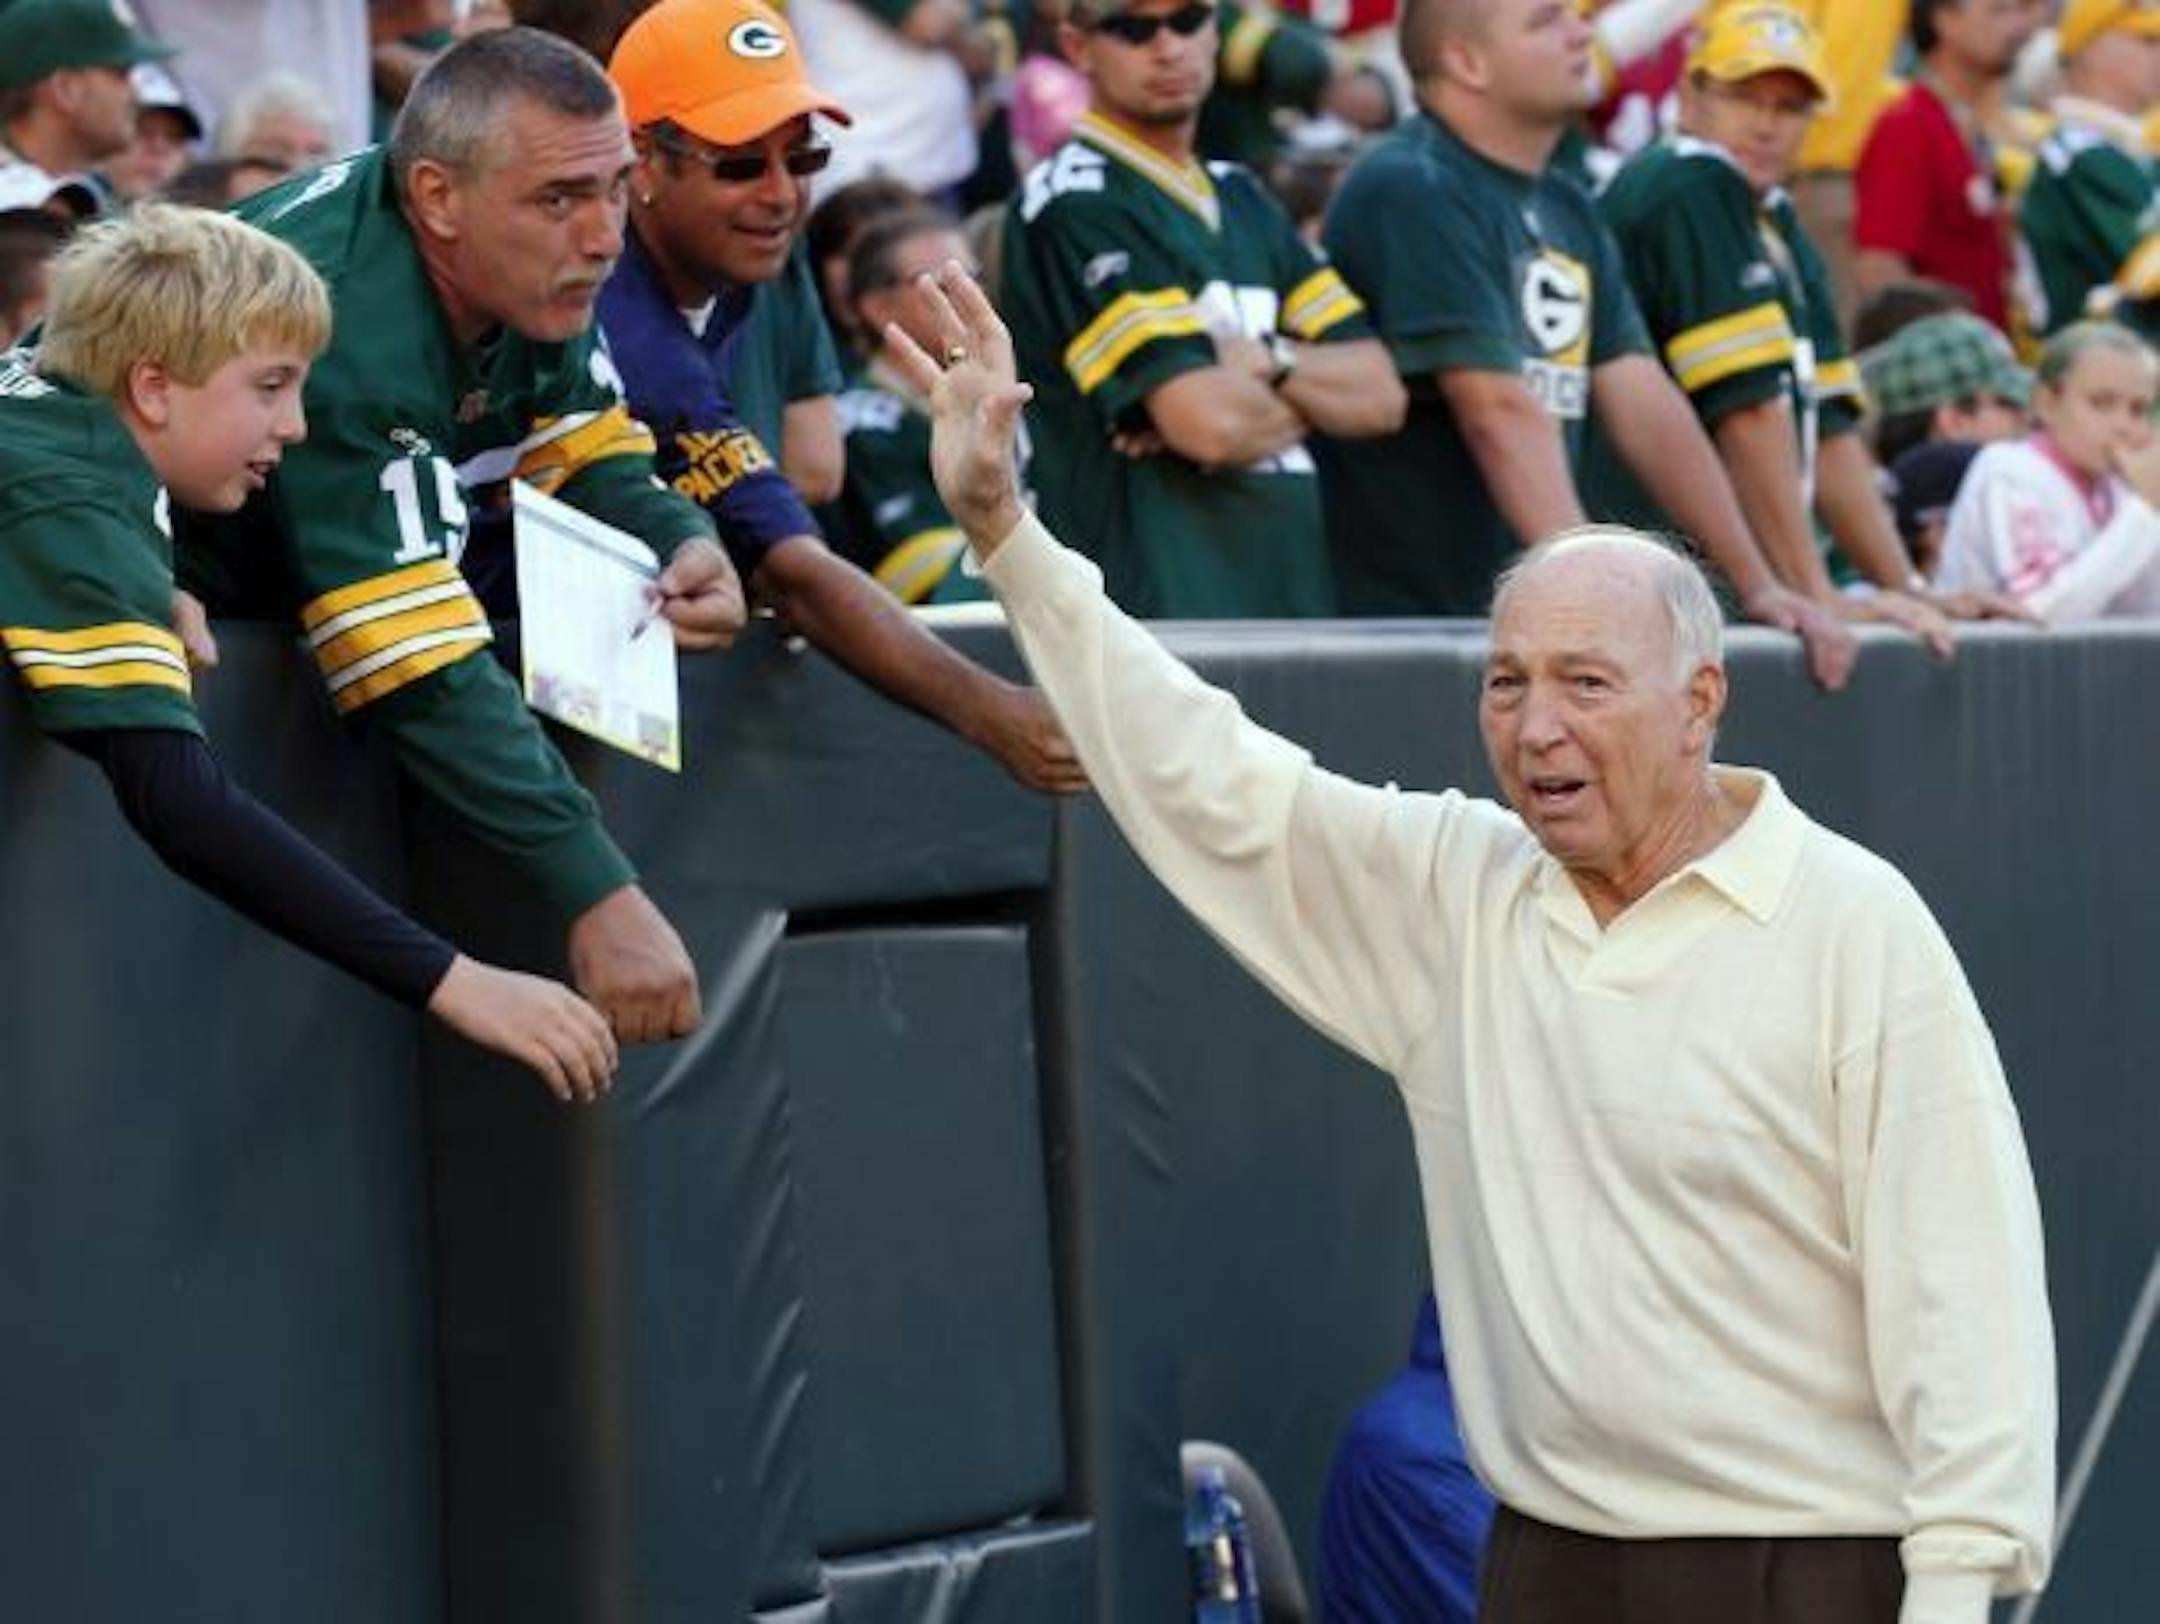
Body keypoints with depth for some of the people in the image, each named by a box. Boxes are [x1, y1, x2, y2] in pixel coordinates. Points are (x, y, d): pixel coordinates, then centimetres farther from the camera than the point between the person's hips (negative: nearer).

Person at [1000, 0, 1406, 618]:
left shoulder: (1241, 197, 21)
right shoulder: (1073, 202, -6)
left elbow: (1378, 397, 13)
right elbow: (1211, 424, -17)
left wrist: (1266, 361, -6)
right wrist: (1308, 401, 5)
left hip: (1292, 592, 8)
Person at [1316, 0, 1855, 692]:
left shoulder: (1567, 212, 16)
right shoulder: (1412, 192, -12)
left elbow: (1645, 405, 13)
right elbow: (1501, 412, -21)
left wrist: (1758, 585, 6)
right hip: (1396, 625, -8)